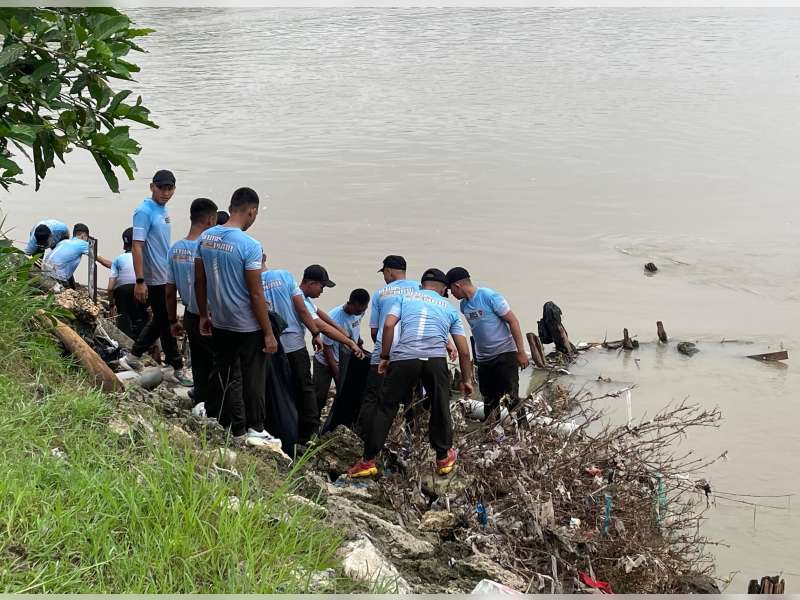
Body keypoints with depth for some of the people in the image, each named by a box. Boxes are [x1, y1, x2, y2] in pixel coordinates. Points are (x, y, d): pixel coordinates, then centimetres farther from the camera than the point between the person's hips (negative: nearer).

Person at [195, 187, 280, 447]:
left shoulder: (205, 238, -1)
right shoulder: (249, 246, -20)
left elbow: (199, 282, 7)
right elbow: (256, 294, -18)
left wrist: (204, 316, 19)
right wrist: (269, 333, -11)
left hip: (219, 323, 6)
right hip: (248, 326, -6)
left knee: (225, 375, 14)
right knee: (253, 379, 8)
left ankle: (238, 429, 23)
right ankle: (255, 430, 16)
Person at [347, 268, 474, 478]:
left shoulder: (405, 297, 23)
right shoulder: (450, 308, 26)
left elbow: (388, 325, 5)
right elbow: (464, 351, 22)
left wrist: (384, 357, 12)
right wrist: (467, 380, 31)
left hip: (404, 357, 0)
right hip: (436, 359, 0)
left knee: (386, 408, 6)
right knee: (440, 408, 16)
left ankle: (368, 461, 8)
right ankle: (443, 459, 26)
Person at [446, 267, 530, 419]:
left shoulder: (489, 296, -14)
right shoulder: (464, 305, 7)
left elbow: (513, 321, -12)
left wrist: (521, 352, -15)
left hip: (504, 355, -7)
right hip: (483, 359, 7)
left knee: (510, 398, -10)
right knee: (489, 402, 11)